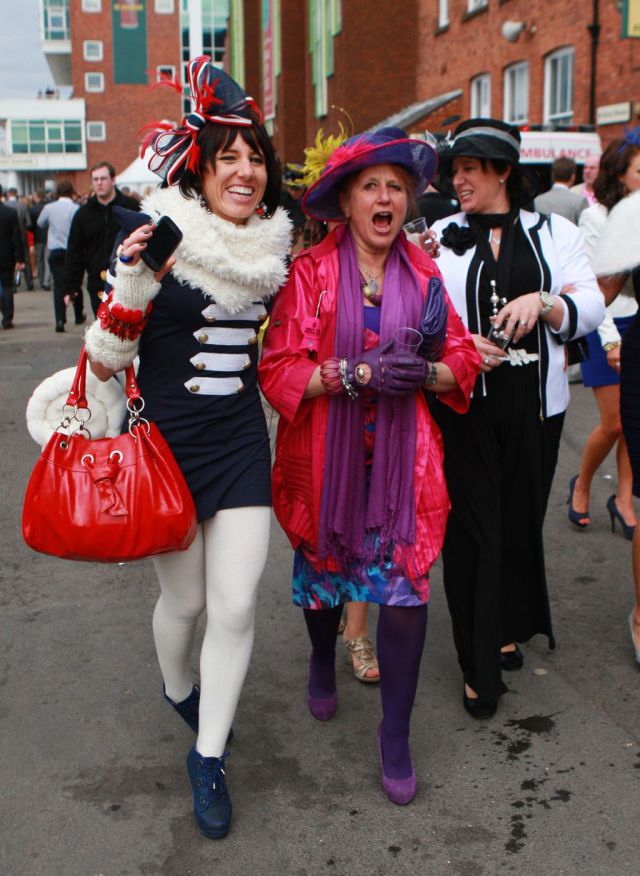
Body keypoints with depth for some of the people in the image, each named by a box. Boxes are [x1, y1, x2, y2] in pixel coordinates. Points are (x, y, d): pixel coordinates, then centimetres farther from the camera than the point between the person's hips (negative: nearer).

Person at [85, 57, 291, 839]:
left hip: (241, 444, 3)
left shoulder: (272, 251, 3)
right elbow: (106, 357, -12)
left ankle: (208, 759, 19)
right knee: (184, 599, 12)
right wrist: (132, 281, -27)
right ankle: (178, 691, 47)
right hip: (164, 443, -3)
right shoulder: (158, 237, -12)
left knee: (236, 605, 0)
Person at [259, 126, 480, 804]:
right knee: (322, 571, 15)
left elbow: (463, 361, 6)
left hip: (401, 459, 1)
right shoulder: (309, 272, -5)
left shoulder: (424, 273, 4)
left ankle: (395, 736, 15)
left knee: (406, 587, -5)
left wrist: (428, 372, -16)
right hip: (326, 458, -1)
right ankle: (323, 661, 51)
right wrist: (356, 372, -23)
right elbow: (278, 369, -11)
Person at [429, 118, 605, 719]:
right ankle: (479, 668, 8)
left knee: (521, 520, 9)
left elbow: (591, 307, 1)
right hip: (462, 403, -1)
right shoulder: (440, 237, 8)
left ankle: (507, 628, 33)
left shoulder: (553, 233, 9)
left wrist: (541, 301, -17)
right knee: (473, 527, -1)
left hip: (534, 404, 1)